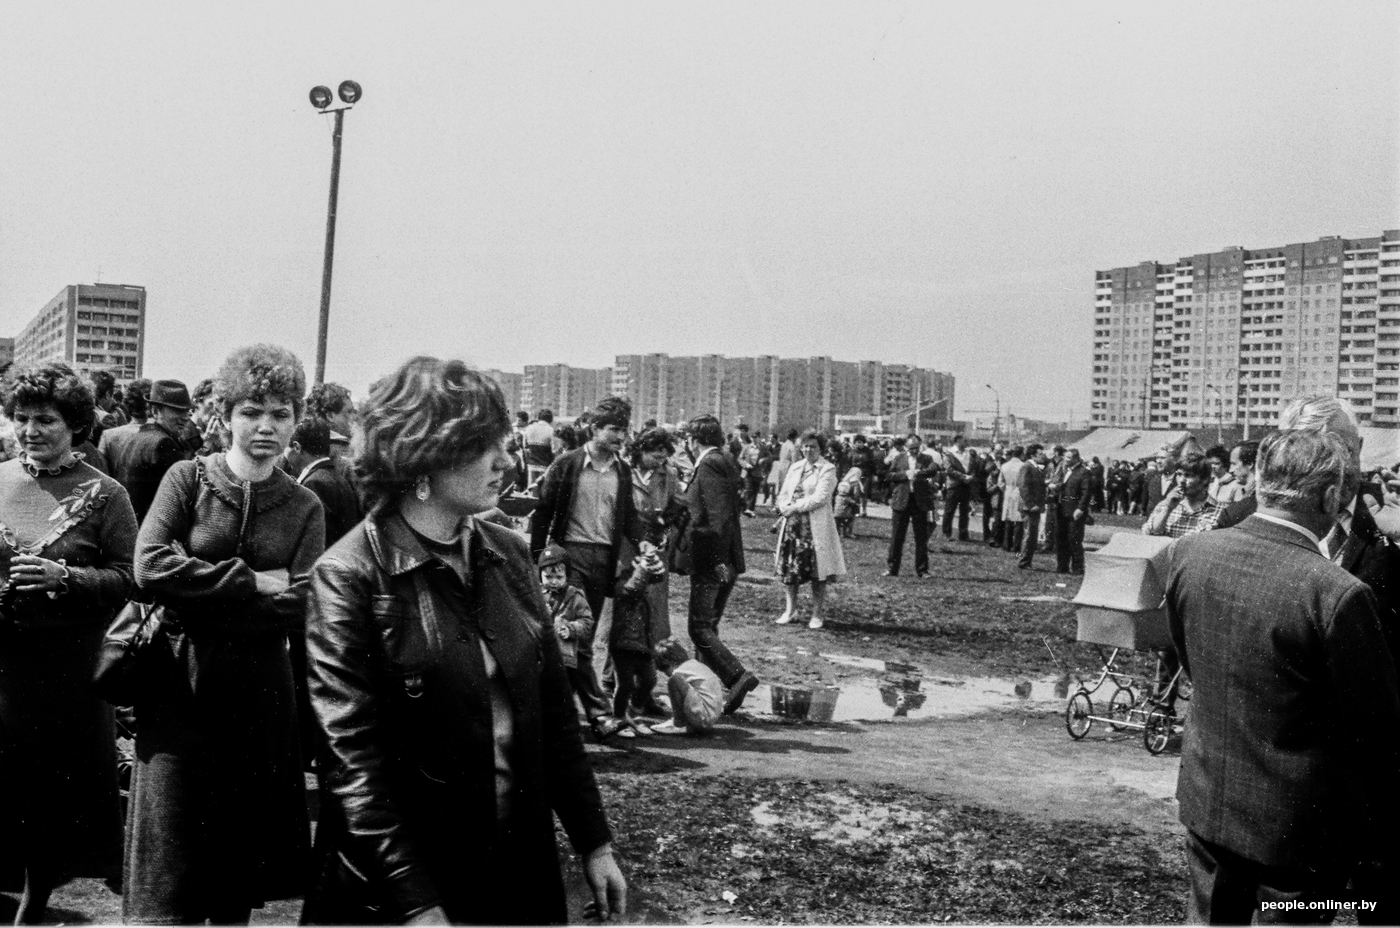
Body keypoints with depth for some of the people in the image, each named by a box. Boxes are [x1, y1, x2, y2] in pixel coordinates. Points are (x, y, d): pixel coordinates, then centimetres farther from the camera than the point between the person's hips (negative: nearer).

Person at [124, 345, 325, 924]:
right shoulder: (188, 478, 0)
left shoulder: (304, 507, 4)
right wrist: (252, 582, -14)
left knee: (242, 858, 11)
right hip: (181, 687, -2)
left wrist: (198, 604, -16)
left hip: (259, 695, 2)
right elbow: (150, 567, -14)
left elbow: (302, 607, -8)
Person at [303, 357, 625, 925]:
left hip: (521, 866, 5)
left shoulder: (509, 556, 4)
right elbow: (354, 756, -17)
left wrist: (594, 842, 6)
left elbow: (554, 708, 7)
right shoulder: (349, 576, -13)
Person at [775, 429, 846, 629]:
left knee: (817, 571, -1)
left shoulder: (828, 469, -4)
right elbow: (783, 493, 13)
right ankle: (791, 609, 21)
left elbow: (820, 497, -14)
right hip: (792, 523, 6)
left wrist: (796, 507, -15)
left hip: (816, 527, -5)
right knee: (789, 567, 7)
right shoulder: (795, 468, 15)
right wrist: (785, 507, -8)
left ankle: (817, 613, 8)